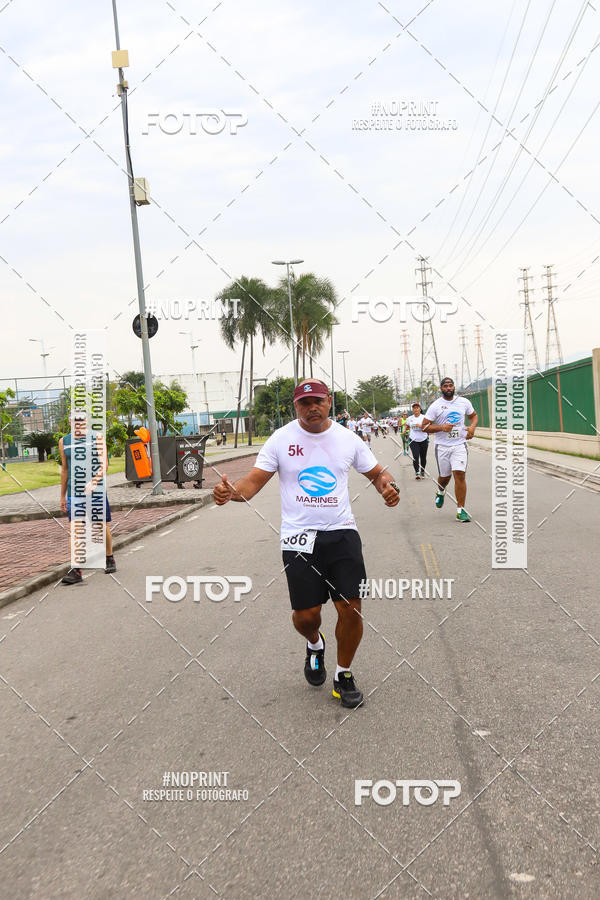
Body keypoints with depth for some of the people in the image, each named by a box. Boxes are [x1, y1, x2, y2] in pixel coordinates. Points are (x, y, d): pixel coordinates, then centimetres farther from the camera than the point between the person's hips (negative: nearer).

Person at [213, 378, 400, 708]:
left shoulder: (347, 438, 4)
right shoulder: (281, 439, -1)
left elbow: (377, 473, 15)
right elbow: (254, 481, -5)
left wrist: (388, 486, -9)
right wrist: (231, 491, -27)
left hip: (342, 533, 1)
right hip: (298, 537, -1)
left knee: (351, 609, -5)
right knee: (306, 614, -1)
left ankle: (344, 675, 20)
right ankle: (315, 645, 38)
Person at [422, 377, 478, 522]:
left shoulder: (464, 402, 5)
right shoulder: (435, 406, -4)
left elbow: (474, 415, 21)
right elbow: (424, 426, -5)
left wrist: (472, 427, 0)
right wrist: (442, 427, -18)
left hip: (459, 445, 1)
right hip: (442, 446, 0)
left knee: (460, 474, -13)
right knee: (445, 476, 12)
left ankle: (460, 510, -7)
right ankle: (440, 492, 49)